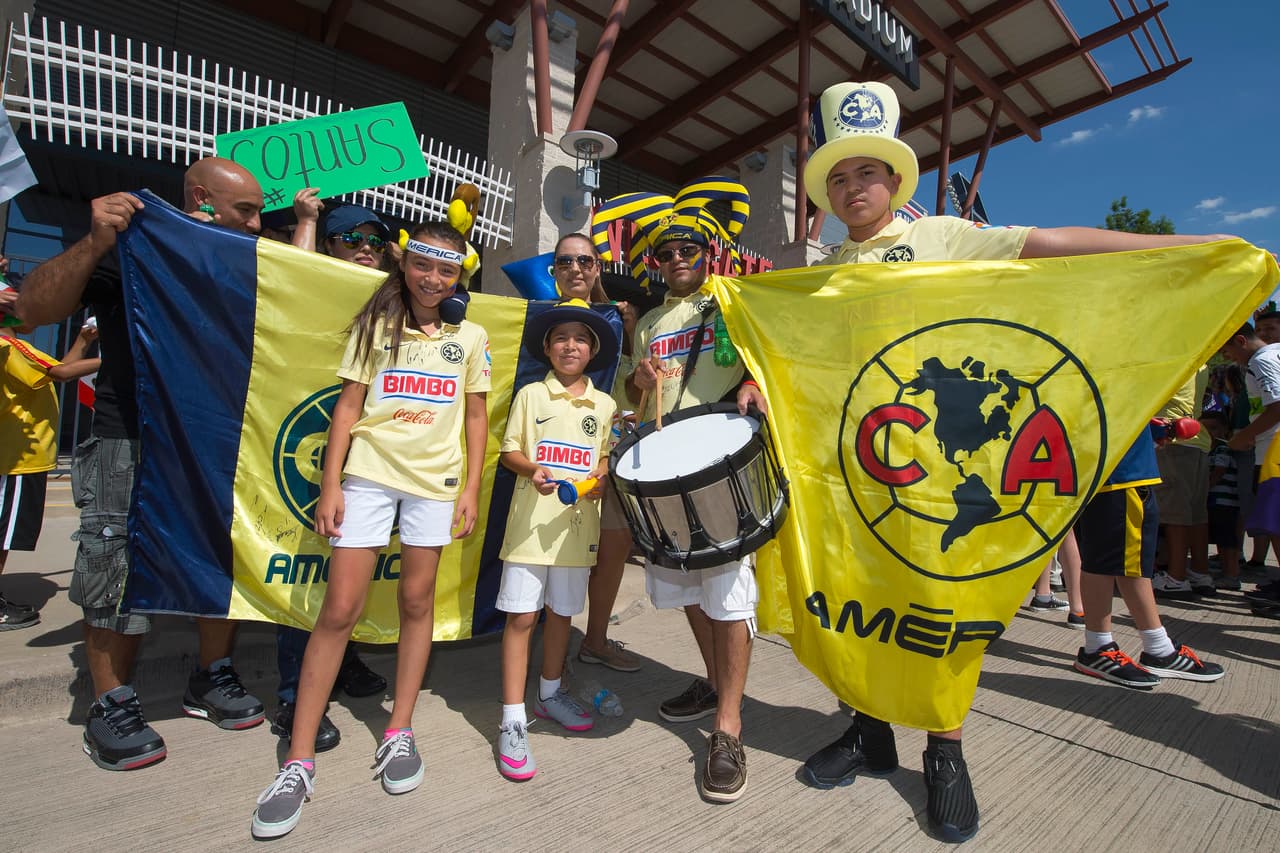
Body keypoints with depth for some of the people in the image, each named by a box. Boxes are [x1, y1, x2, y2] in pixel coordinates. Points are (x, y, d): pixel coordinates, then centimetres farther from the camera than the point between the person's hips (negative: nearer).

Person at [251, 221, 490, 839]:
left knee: (416, 602, 8)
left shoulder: (471, 338, 7)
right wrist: (330, 484, -4)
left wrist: (471, 489, 2)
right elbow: (348, 406, 3)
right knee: (338, 609, -2)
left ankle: (399, 734, 23)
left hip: (435, 481, 1)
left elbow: (475, 417, 8)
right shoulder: (375, 326, 5)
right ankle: (299, 761, 10)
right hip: (368, 472, 0)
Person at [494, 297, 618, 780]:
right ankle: (513, 722, 10)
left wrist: (600, 477, -5)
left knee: (561, 612, 16)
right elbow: (509, 451, 2)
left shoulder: (604, 405, 9)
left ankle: (551, 694, 37)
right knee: (521, 616, -2)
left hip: (577, 523, 3)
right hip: (532, 520, -2)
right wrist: (532, 469, -17)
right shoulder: (530, 395, 3)